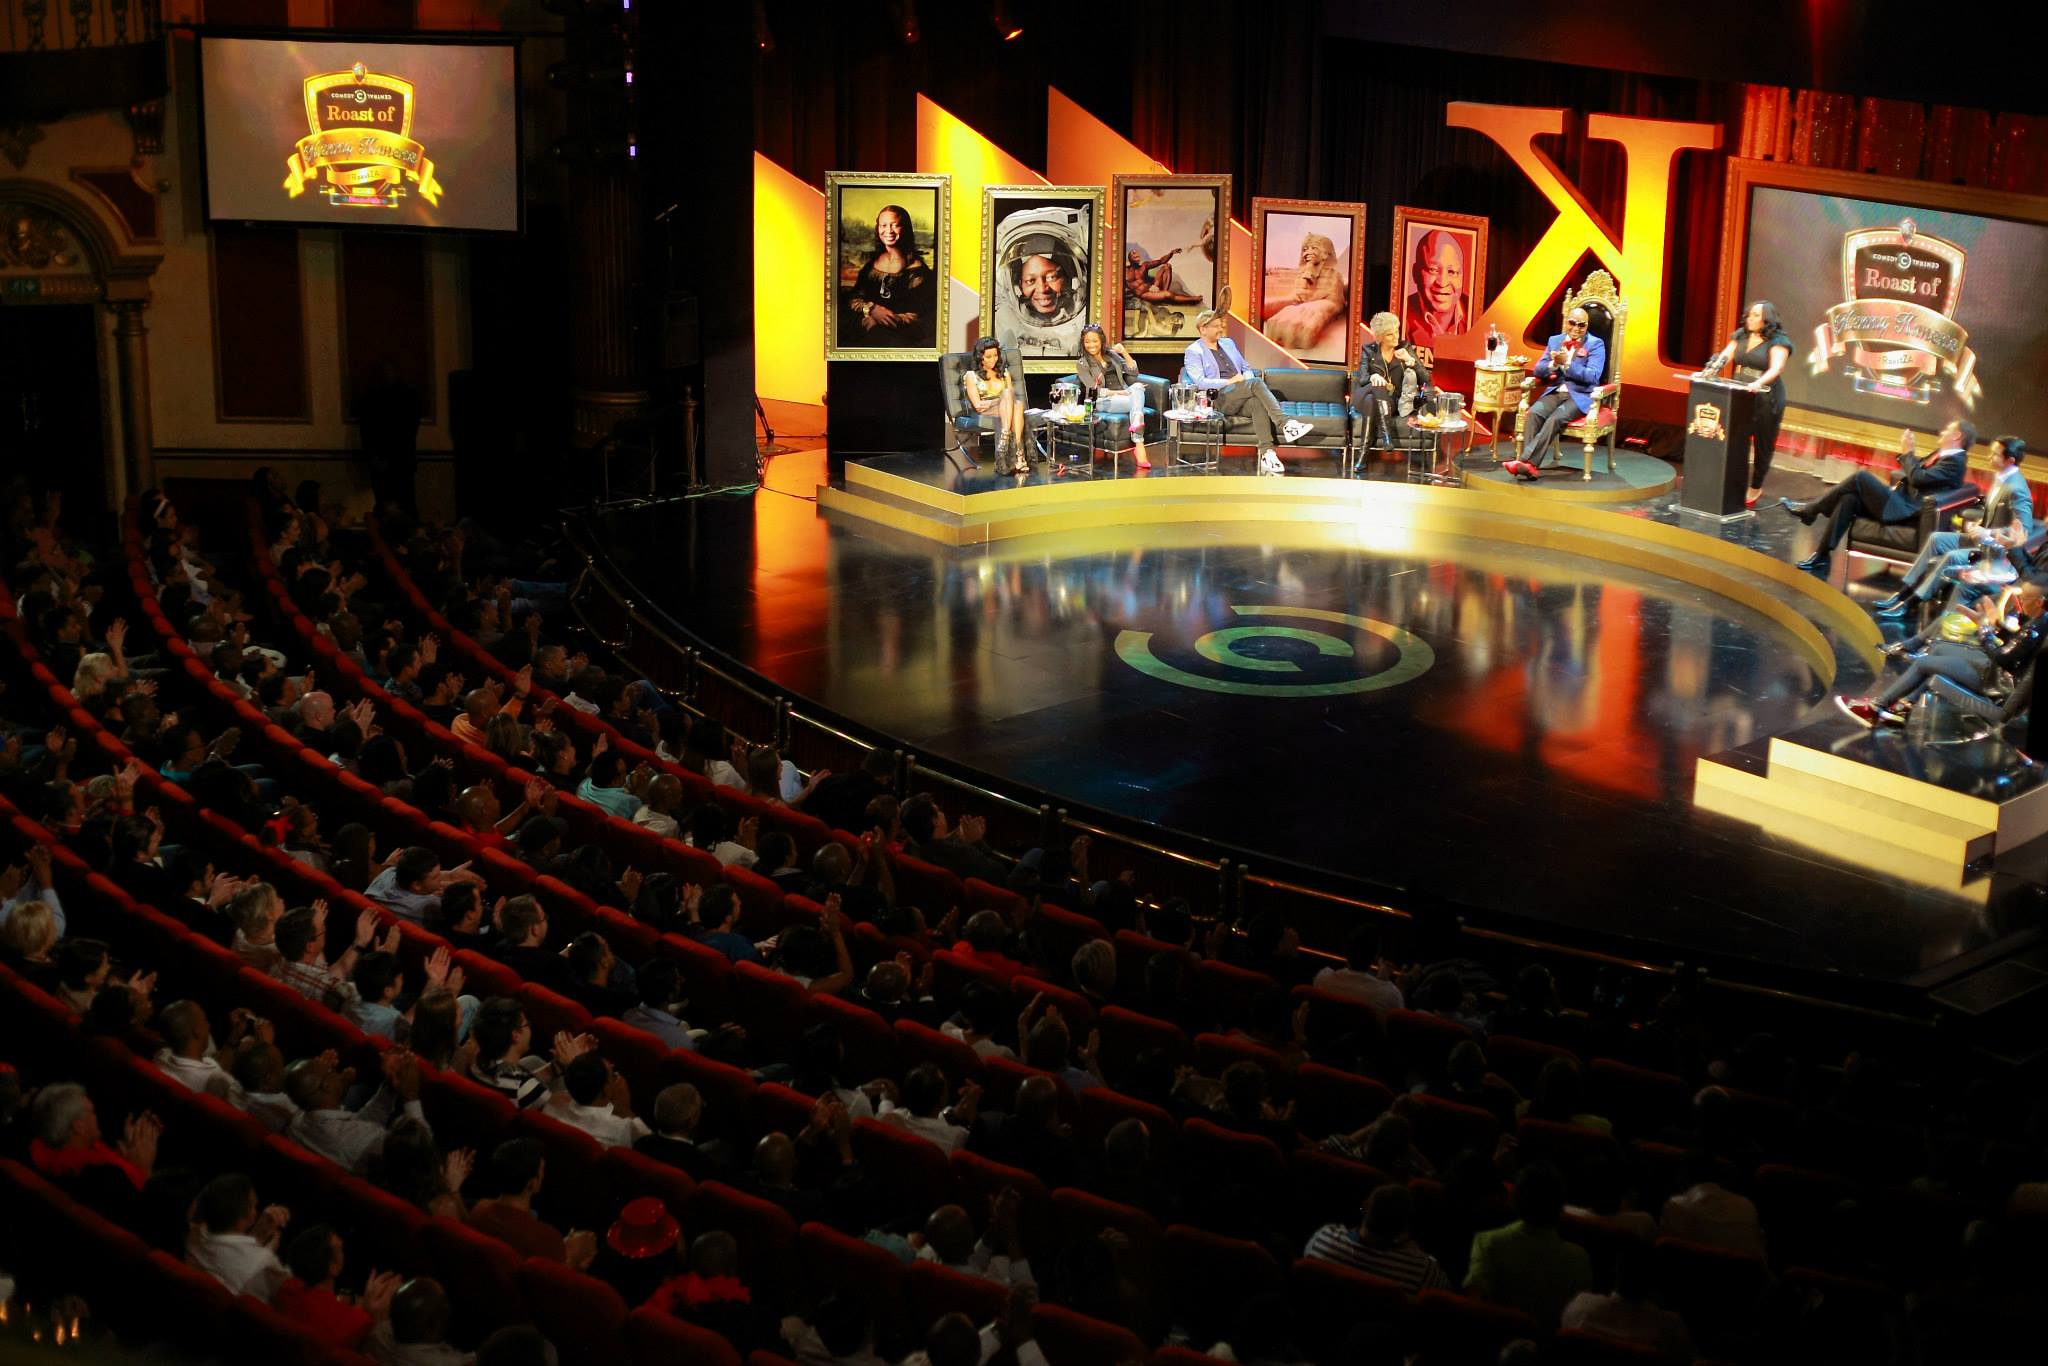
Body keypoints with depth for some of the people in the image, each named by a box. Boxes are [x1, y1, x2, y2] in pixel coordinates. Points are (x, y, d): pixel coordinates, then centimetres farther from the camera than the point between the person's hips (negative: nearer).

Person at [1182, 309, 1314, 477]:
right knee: (1257, 383, -30)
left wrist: (1247, 380, 3)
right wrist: (1229, 382, -14)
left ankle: (1266, 454, -45)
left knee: (1258, 403, -32)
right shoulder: (1193, 351, 5)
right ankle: (1285, 423, -39)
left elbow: (1247, 368, 27)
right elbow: (1200, 382, -9)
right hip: (1219, 400, -5)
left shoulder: (1228, 343, 25)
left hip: (1240, 399, 5)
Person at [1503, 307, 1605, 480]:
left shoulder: (1596, 344, 1)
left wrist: (1566, 363, -20)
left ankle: (1526, 461, -40)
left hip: (1580, 396, -4)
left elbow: (1593, 376, -12)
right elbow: (1538, 370, 10)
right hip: (1555, 392, 4)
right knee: (1533, 413, -27)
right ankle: (1528, 464, -35)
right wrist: (1553, 364, -12)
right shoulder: (1554, 340, 16)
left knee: (1555, 419, -32)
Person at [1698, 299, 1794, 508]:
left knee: (1763, 446, 5)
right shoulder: (1741, 336, 12)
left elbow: (1776, 368, -21)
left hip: (1766, 399, -4)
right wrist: (1707, 372, -14)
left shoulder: (1778, 342, -7)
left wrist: (1759, 383, -39)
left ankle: (1755, 488, 20)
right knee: (1736, 444, -5)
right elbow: (1724, 357, 5)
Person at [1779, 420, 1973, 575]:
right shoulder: (1942, 455, 22)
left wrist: (1907, 453, -9)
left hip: (1904, 511, -10)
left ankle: (1809, 509, -11)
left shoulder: (1955, 461, -9)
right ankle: (1821, 557, -12)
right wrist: (1906, 452, 12)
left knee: (1862, 477, -20)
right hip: (1898, 501, 10)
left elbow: (1918, 478, -19)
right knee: (1849, 499, -10)